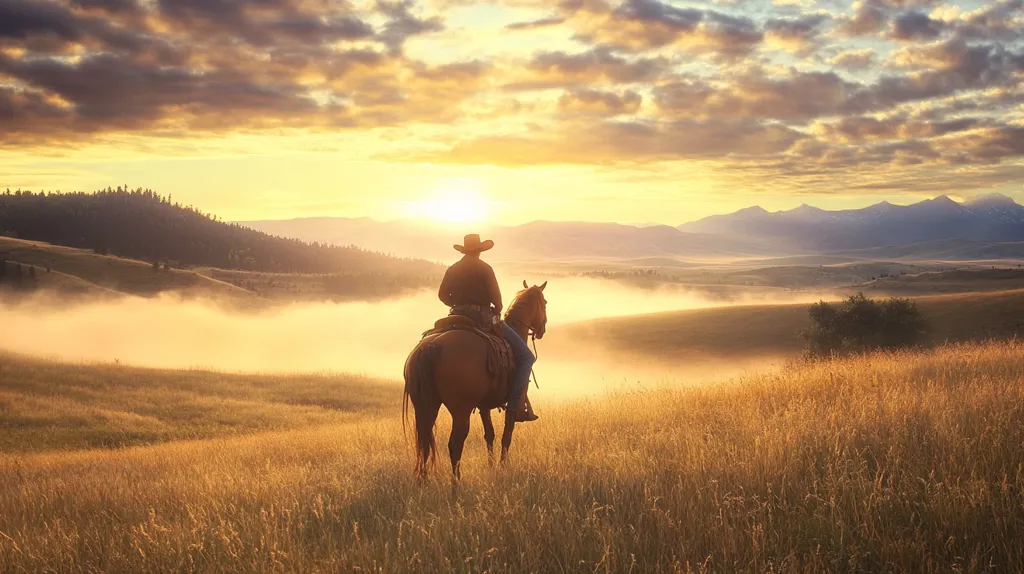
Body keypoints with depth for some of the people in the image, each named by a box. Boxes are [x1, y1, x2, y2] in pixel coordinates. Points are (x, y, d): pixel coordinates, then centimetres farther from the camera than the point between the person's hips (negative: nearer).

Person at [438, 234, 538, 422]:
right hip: (484, 319, -6)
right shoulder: (484, 268, -7)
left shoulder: (453, 269, 10)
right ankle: (516, 407, -15)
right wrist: (498, 310, 9)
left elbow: (442, 295, 11)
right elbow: (496, 297, -10)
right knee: (526, 356, -3)